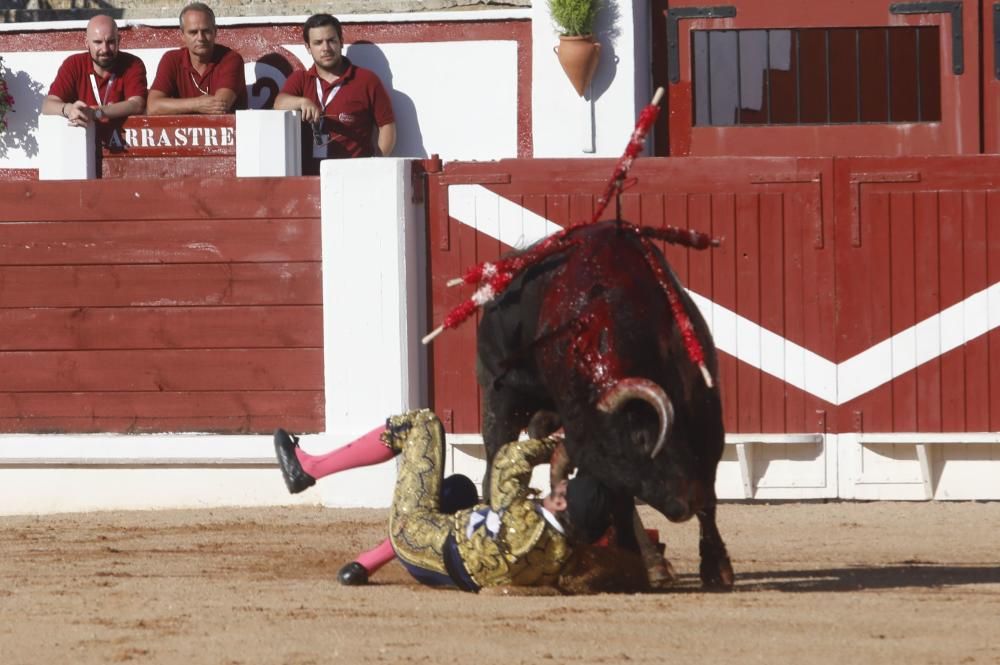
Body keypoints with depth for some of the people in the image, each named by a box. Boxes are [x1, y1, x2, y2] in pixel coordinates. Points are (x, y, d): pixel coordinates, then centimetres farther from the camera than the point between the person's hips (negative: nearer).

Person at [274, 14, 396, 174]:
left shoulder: (366, 80, 6)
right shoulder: (299, 80, 16)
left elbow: (387, 127, 7)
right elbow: (279, 105, -2)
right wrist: (302, 102, -23)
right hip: (307, 176, 3)